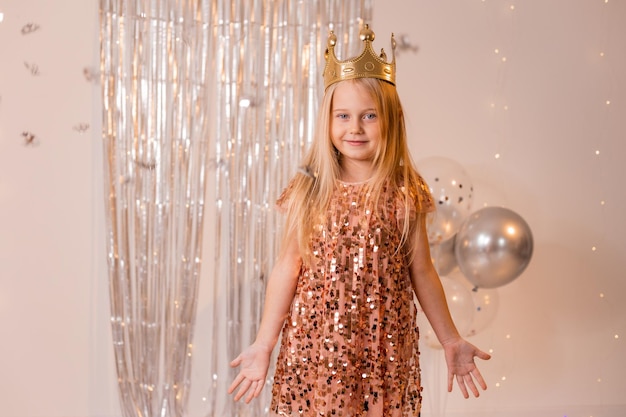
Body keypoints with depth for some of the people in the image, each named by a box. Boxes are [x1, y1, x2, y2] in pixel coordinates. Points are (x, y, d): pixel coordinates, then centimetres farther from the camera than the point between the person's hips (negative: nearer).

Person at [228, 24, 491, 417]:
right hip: (313, 347, 0)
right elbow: (288, 268, 2)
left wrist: (451, 341, 9)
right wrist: (264, 343, 1)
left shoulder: (406, 194, -2)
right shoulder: (309, 191, -1)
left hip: (383, 351, 0)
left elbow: (421, 272, 6)